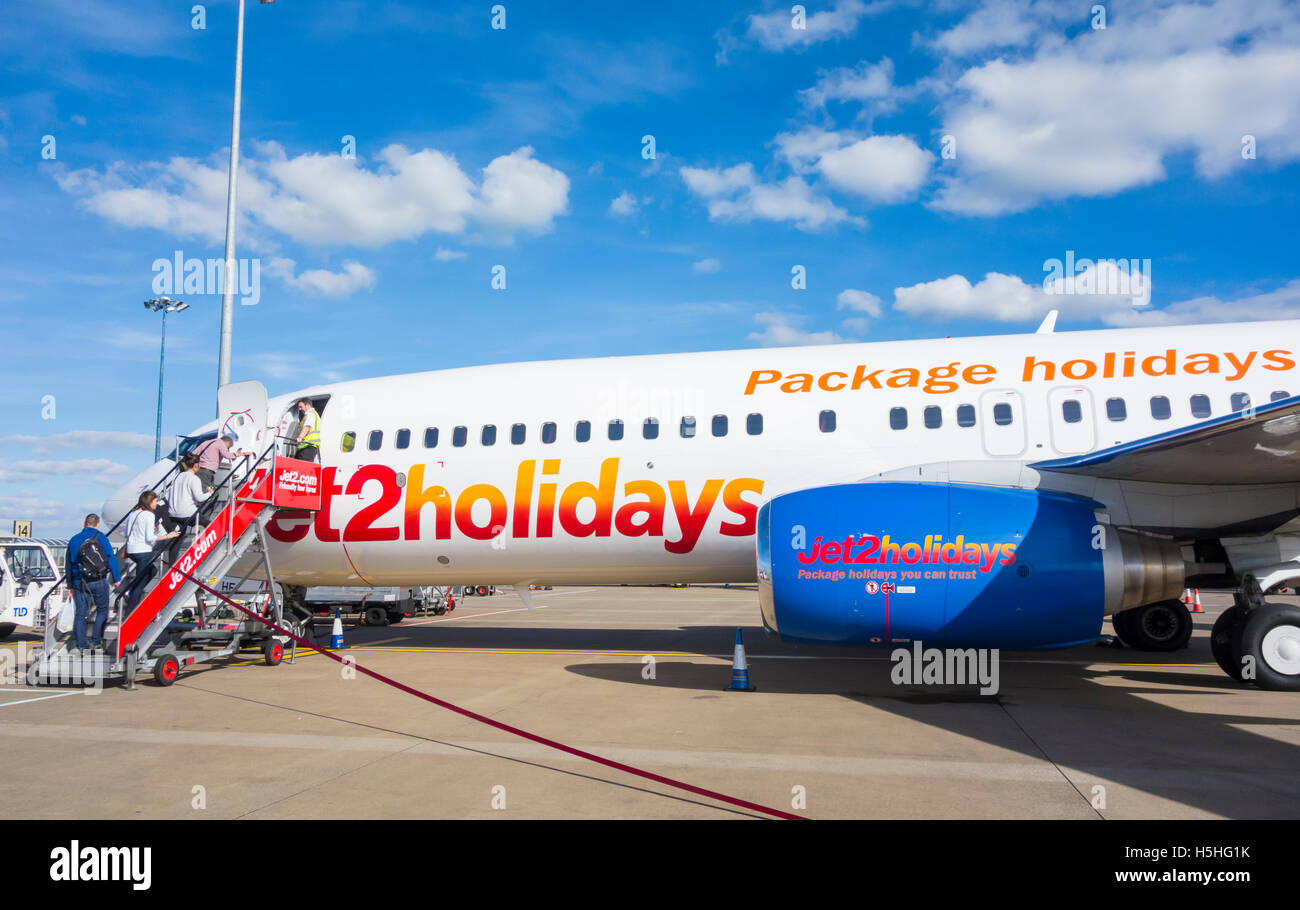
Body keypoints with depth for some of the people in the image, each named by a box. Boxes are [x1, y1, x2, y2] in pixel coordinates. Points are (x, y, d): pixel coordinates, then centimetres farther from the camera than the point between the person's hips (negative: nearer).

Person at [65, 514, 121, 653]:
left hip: (79, 583, 4)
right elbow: (111, 558, -10)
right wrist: (117, 579, -6)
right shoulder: (100, 537, -4)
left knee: (81, 613, 9)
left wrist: (70, 586, 22)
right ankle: (95, 641, 4)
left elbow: (68, 564, 16)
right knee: (102, 610, 8)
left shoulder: (74, 540, 11)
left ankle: (81, 644, 9)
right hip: (98, 581, -4)